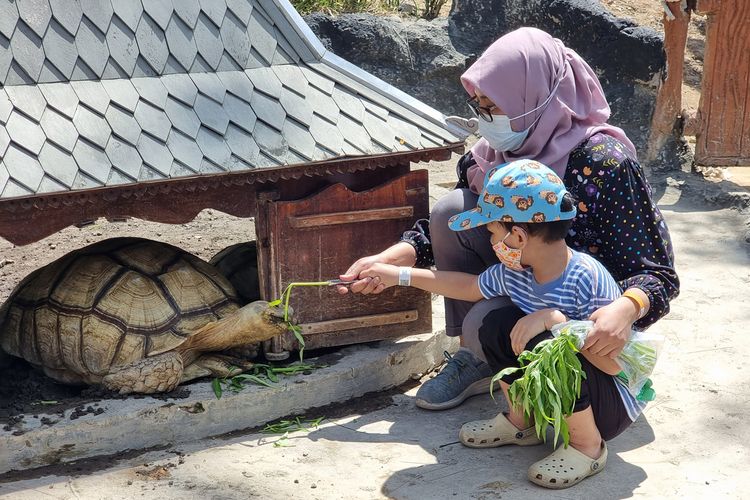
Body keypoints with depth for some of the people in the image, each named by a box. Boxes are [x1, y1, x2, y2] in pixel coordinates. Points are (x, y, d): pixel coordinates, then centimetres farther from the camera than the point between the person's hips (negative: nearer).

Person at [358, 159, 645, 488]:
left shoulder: (588, 279, -29)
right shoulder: (512, 274, -6)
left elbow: (614, 362, -33)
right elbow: (469, 287, 15)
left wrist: (555, 320, -37)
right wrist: (401, 276, 18)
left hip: (615, 405, -7)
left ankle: (587, 446, -10)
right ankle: (521, 422, 12)